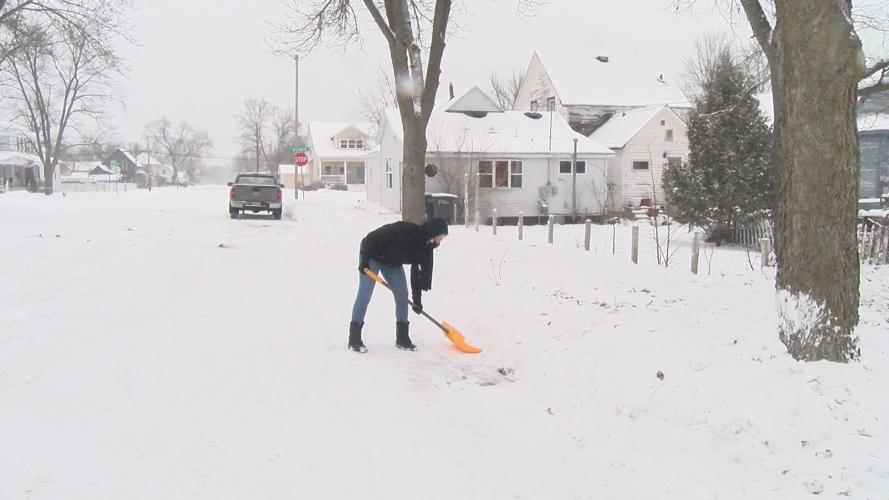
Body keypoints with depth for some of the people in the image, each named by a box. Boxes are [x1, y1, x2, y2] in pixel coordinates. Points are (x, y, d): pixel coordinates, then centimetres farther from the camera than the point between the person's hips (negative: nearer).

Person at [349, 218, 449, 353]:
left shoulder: (425, 246, -13)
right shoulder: (404, 231, -36)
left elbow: (416, 272, -3)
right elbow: (371, 239, -30)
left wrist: (417, 298, -4)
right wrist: (364, 260, -26)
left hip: (393, 261, 7)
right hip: (372, 256, -7)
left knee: (402, 294, 1)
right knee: (365, 295, -9)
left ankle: (402, 338, 10)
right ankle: (354, 340, -5)